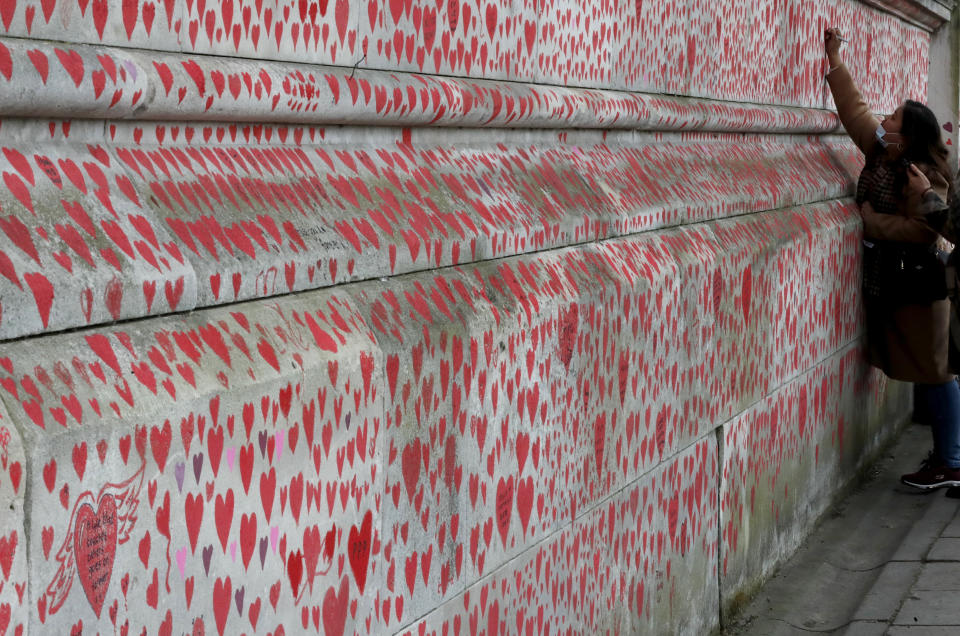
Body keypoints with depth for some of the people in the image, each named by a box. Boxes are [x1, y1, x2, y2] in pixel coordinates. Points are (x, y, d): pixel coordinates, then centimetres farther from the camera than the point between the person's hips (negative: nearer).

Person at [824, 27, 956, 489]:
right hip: (888, 285, 9)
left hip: (917, 288, -9)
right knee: (922, 373, 12)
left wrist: (873, 221, -18)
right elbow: (855, 110, 17)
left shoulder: (922, 177, -18)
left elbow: (923, 230, -27)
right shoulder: (879, 153, 6)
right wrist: (836, 63, 21)